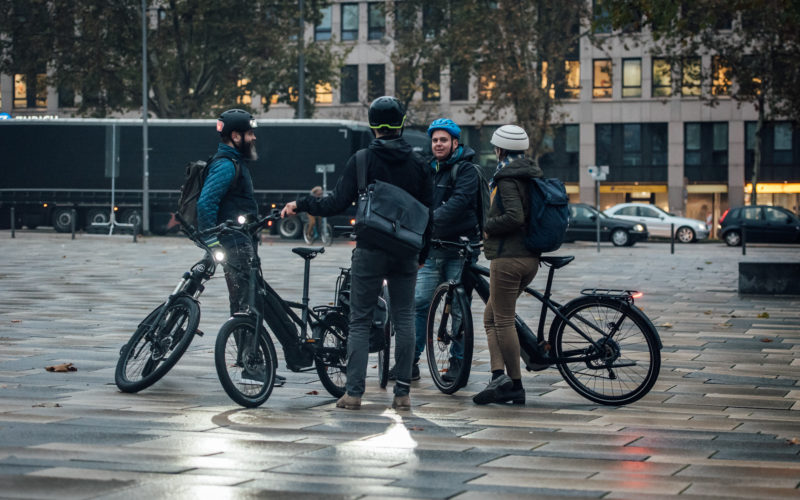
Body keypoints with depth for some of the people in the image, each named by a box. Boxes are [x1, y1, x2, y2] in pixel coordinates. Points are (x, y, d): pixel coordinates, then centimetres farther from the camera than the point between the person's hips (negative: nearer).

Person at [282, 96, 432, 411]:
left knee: (360, 321, 2)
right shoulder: (418, 164, 4)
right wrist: (423, 253, 18)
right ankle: (403, 392, 5)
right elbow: (428, 213, 8)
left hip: (370, 252, -2)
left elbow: (338, 203, -9)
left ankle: (353, 392, -4)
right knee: (404, 320, 7)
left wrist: (300, 205, 5)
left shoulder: (362, 160, -5)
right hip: (406, 254, 2)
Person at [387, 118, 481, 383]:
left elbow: (458, 203, -20)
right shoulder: (428, 170, 15)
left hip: (459, 248, -5)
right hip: (432, 248, 6)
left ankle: (457, 363, 9)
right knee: (420, 303, 0)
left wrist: (429, 223, -29)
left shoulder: (466, 170, -5)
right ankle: (410, 361, 4)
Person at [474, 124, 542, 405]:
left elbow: (514, 217, -25)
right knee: (491, 317, 13)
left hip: (508, 257, -9)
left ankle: (515, 385, 1)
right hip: (530, 257, 9)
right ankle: (500, 376, 3)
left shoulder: (507, 178, -12)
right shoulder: (531, 176, 15)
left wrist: (487, 227, -10)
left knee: (503, 321, -2)